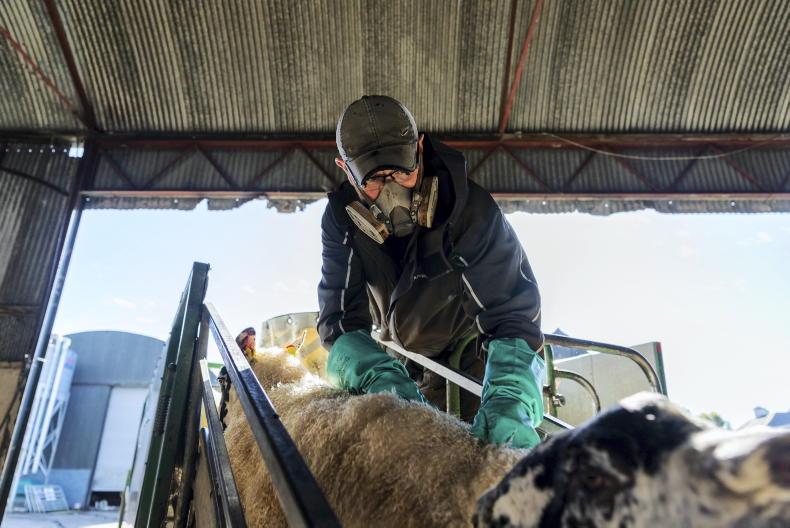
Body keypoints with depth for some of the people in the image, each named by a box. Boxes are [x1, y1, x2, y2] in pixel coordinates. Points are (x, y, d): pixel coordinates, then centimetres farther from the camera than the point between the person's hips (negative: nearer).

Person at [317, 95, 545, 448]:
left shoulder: (471, 208, -31)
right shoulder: (341, 218, -20)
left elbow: (512, 313, -35)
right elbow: (341, 320, -26)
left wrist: (507, 404, -53)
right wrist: (383, 379, -47)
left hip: (475, 350, -2)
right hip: (409, 362, 3)